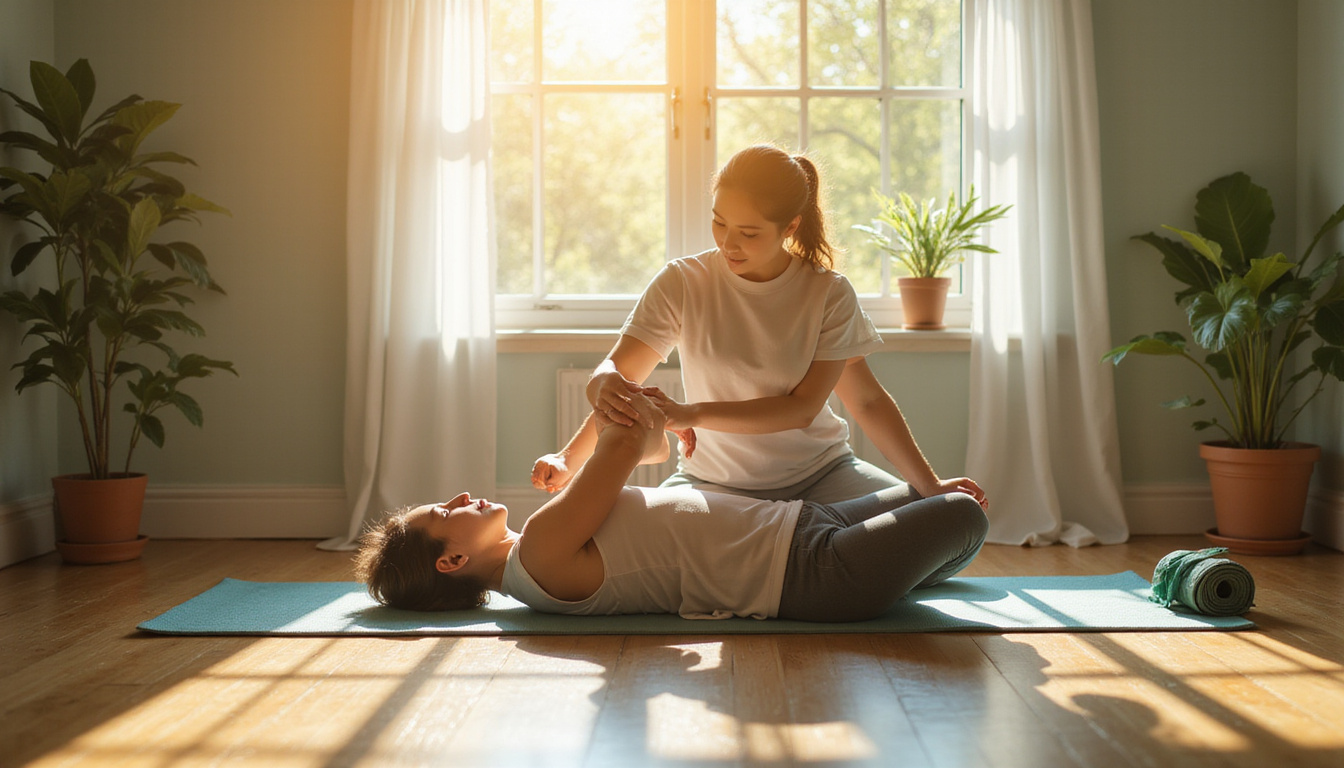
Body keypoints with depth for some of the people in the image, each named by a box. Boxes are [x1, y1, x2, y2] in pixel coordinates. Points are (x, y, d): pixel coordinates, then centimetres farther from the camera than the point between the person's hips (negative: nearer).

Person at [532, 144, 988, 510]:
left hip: (819, 472, 0)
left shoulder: (829, 293, -7)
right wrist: (569, 459, -32)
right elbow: (615, 372, -15)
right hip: (717, 481, 0)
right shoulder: (683, 283, -9)